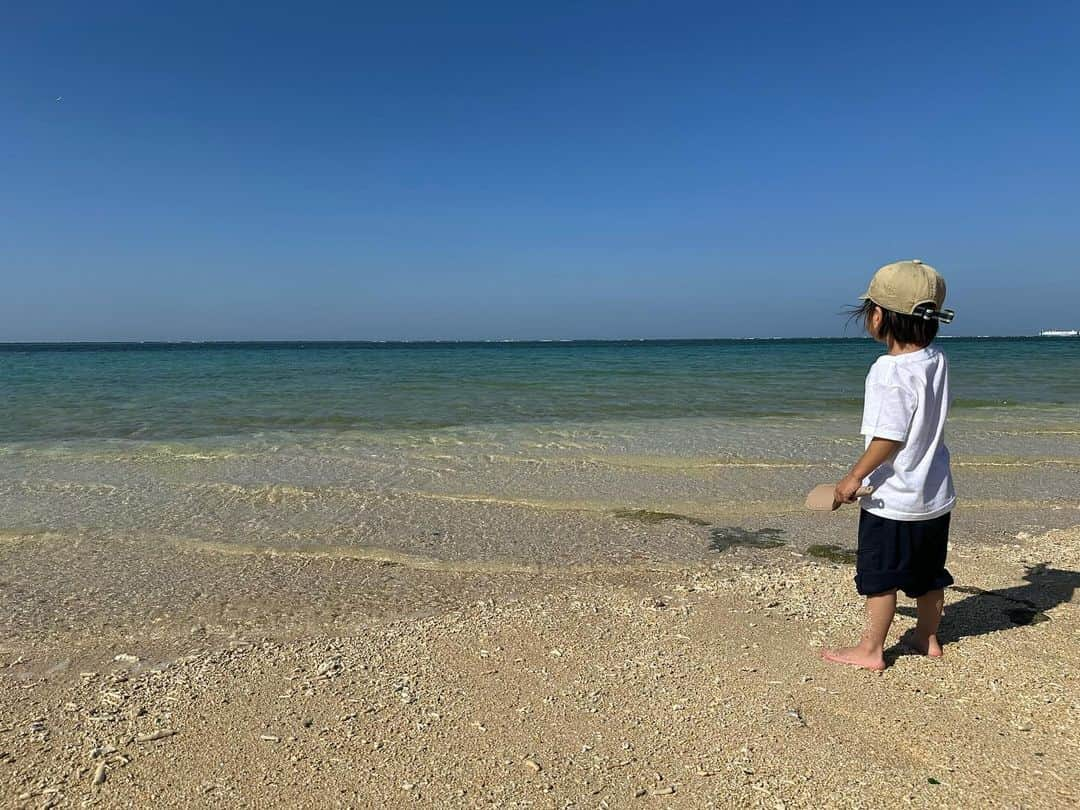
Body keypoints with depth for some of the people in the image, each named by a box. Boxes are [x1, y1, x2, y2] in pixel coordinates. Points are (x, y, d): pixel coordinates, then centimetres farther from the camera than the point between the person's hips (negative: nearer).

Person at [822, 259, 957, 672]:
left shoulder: (889, 371, -23)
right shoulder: (936, 360, 0)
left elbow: (889, 438, -25)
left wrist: (855, 477, -15)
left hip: (892, 499, -8)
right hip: (935, 495, 8)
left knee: (879, 577, 5)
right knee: (929, 575, 21)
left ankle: (871, 650, 16)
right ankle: (927, 638, 37)